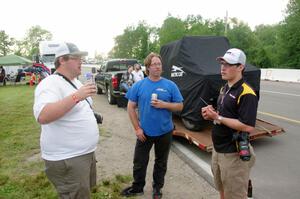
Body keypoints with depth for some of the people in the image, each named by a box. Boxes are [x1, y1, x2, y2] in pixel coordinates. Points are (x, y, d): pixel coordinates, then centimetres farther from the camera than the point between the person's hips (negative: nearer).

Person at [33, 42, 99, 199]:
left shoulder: (75, 81, 11)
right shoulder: (50, 84, -19)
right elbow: (42, 117, -36)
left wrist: (92, 115, 9)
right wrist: (76, 96, -39)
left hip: (87, 152, 9)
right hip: (67, 159, -9)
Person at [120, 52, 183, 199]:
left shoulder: (170, 85, -5)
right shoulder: (138, 85, -4)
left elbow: (180, 106, -1)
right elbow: (131, 107, -2)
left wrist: (164, 105, -19)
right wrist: (137, 128, -7)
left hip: (164, 132, 0)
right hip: (144, 132, 0)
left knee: (161, 162, 17)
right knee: (139, 161, 12)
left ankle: (157, 187, 39)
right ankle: (137, 187, 35)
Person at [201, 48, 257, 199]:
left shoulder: (246, 94, -20)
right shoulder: (224, 88, 8)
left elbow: (248, 127, -27)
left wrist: (217, 118, -23)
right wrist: (211, 114, -3)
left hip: (234, 154, -9)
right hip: (218, 149, 9)